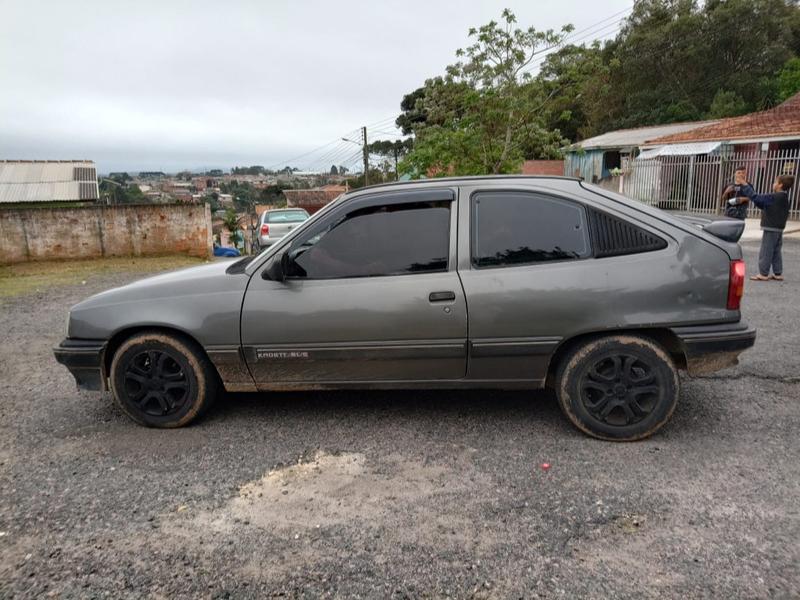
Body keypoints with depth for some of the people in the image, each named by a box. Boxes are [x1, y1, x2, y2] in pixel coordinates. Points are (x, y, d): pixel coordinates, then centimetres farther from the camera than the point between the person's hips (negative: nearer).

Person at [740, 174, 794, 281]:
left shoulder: (774, 197, -17)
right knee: (776, 252, 14)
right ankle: (778, 274, 19)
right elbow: (764, 206, 16)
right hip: (779, 229, 9)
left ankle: (763, 274, 0)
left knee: (765, 252, -3)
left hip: (771, 229, -9)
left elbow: (755, 197, -18)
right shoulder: (784, 198, 12)